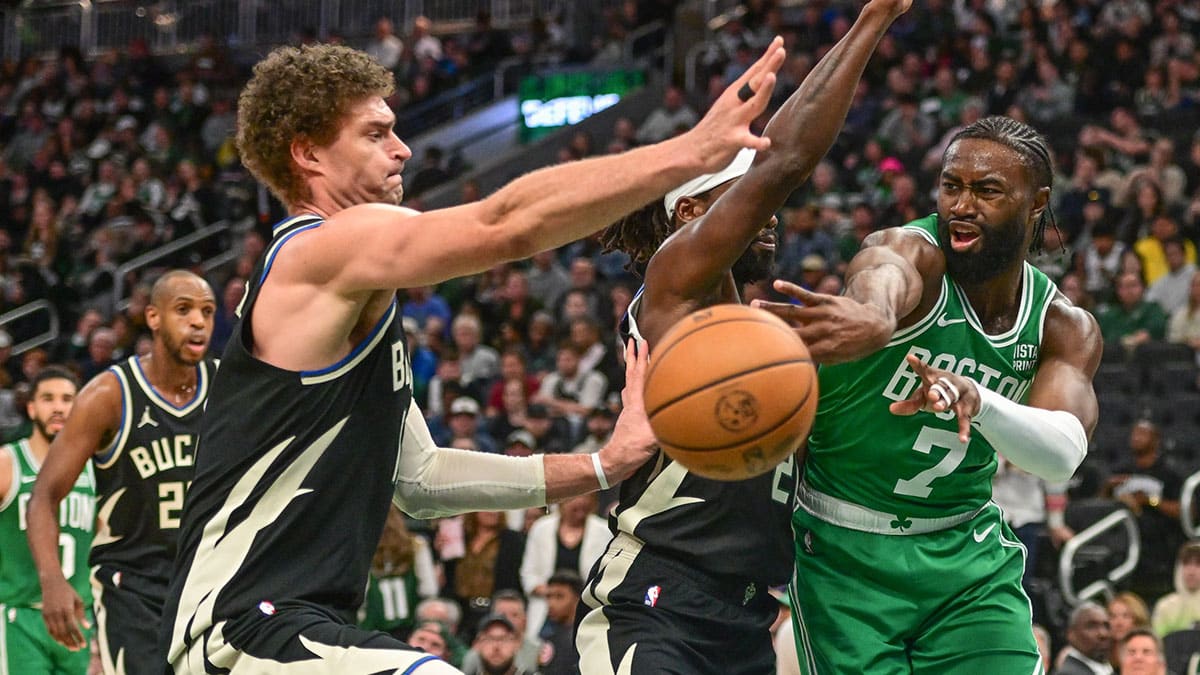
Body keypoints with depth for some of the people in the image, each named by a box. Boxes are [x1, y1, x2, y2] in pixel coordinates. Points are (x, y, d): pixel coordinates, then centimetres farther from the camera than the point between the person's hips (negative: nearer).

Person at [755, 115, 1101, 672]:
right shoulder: (912, 252, -18)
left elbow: (1064, 454, -25)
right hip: (845, 551, -4)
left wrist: (976, 400, -47)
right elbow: (882, 274, -47)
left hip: (967, 553, 4)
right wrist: (871, 319, -74)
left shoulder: (1066, 329, -4)